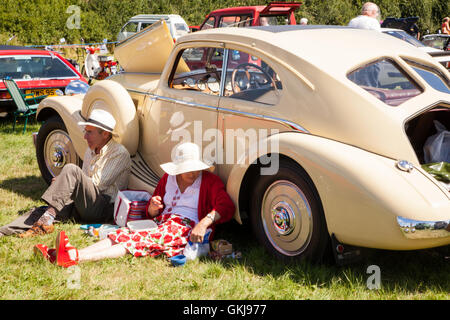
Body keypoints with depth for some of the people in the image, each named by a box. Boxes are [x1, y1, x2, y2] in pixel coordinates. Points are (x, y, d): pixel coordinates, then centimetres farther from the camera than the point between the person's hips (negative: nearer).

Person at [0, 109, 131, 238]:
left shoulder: (120, 153, -4)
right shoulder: (91, 151, 21)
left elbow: (98, 184, -11)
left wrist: (65, 179, -4)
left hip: (104, 207, -7)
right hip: (84, 208, 7)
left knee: (71, 169, -26)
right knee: (43, 210, -17)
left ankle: (46, 221, -34)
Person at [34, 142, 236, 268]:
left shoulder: (209, 181, 5)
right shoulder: (168, 178, 19)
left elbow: (227, 207, -10)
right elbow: (150, 213, 22)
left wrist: (204, 222, -27)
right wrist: (153, 208, -4)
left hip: (186, 227, -6)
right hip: (160, 222, 6)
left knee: (140, 242, -31)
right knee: (122, 234, -22)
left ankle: (76, 258, -50)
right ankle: (58, 255, -39)